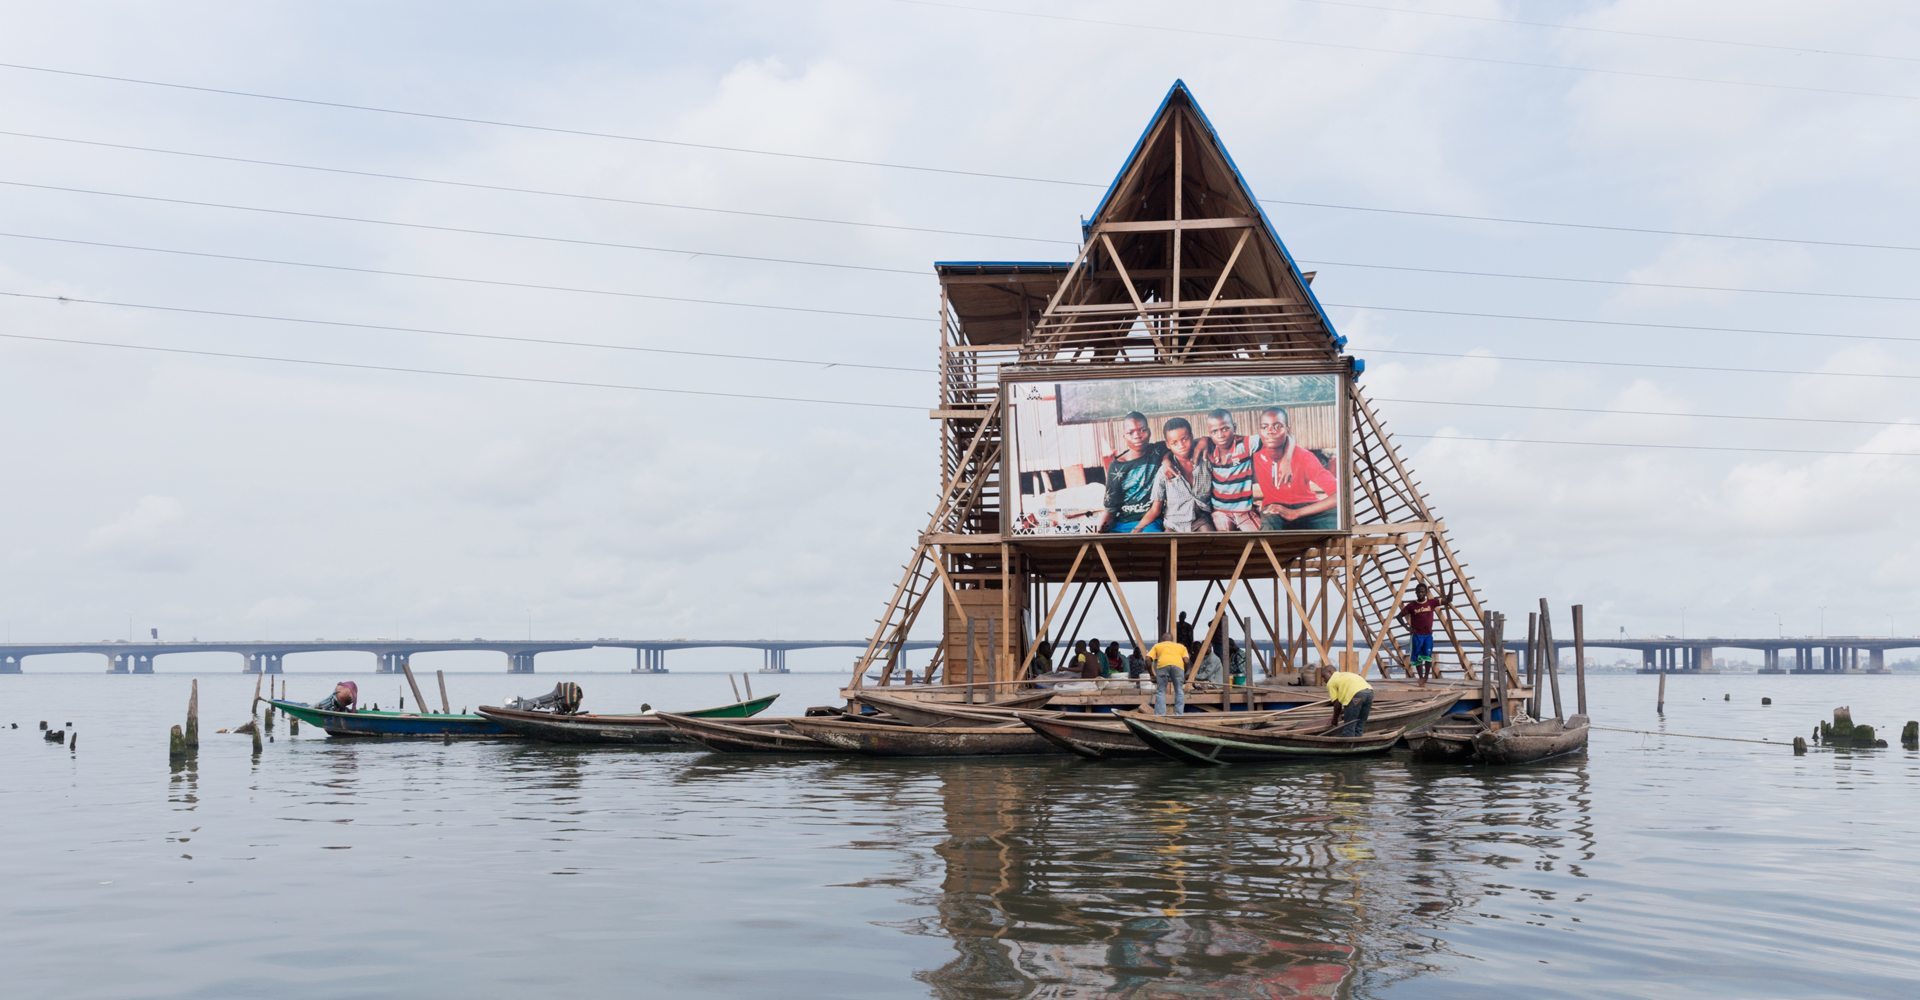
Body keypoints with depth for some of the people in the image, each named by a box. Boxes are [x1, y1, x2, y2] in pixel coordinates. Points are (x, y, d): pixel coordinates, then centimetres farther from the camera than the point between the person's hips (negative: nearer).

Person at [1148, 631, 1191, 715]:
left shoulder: (1157, 645, 34)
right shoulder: (1181, 646, 35)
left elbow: (1148, 658, 18)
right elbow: (1186, 660, 16)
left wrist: (1152, 674, 26)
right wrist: (1185, 674, 28)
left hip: (1162, 664, -1)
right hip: (1178, 665, 1)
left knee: (1160, 691, 7)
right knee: (1179, 691, 13)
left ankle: (1159, 715, -1)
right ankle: (1179, 714, 7)